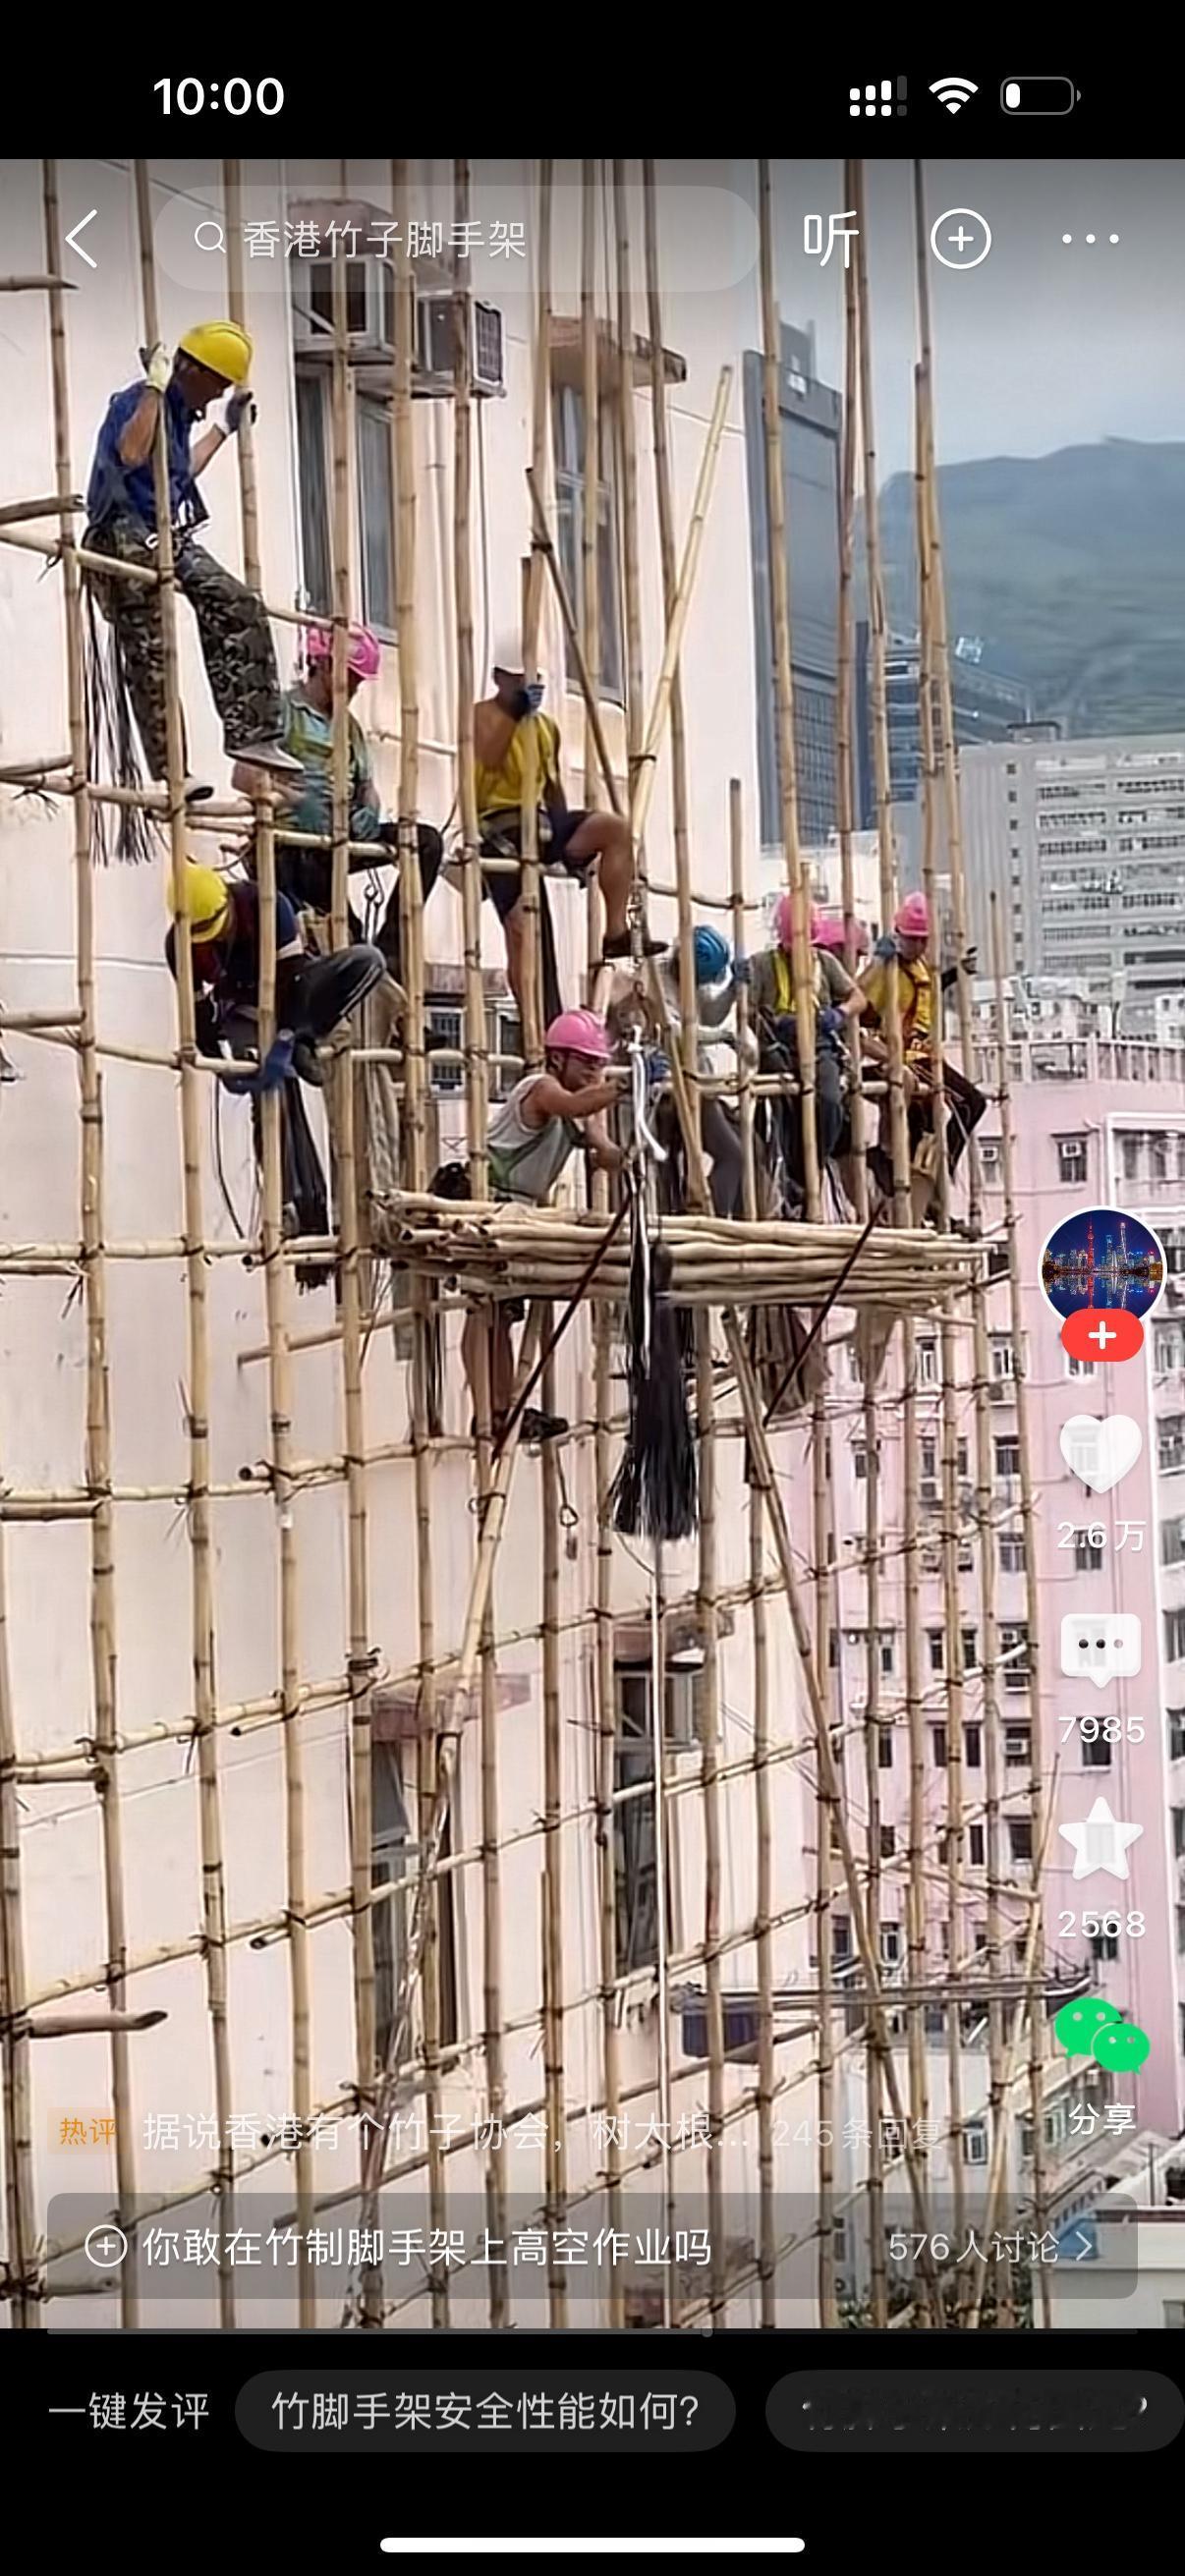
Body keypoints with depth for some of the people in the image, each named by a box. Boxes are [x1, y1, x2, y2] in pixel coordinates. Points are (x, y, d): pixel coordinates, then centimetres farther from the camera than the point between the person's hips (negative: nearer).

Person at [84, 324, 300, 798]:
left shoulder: (179, 410, 16)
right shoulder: (136, 401, -12)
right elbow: (131, 454, -35)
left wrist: (226, 427, 39)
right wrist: (155, 386, -28)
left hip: (170, 538, 9)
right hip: (128, 540, -9)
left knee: (242, 609, 1)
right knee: (150, 660, -7)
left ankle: (249, 733, 2)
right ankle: (169, 773, -5)